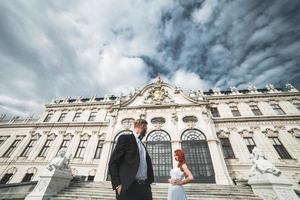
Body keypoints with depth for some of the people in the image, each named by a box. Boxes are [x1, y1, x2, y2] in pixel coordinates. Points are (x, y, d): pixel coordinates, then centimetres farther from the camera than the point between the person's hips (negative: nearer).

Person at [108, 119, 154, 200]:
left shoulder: (143, 145, 21)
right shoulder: (125, 138, -3)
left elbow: (147, 163, 18)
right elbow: (113, 162, -8)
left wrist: (148, 183, 7)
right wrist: (117, 185, -15)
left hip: (144, 187, 7)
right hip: (128, 187, -6)